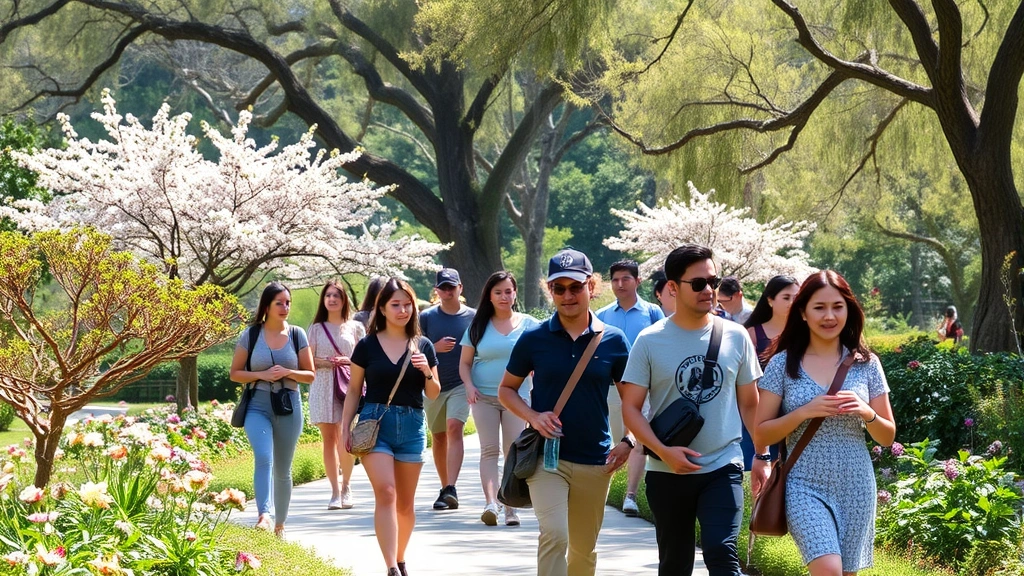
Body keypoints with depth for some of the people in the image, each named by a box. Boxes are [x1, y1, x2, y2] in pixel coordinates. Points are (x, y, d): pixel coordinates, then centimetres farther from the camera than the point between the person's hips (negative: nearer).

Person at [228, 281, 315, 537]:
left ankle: (280, 524, 21)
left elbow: (310, 375, 7)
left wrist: (287, 372, -12)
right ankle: (264, 515, -35)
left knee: (283, 469, 10)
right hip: (258, 406, -2)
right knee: (263, 458, -24)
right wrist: (262, 375, -12)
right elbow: (235, 374, 3)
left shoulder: (297, 335, 4)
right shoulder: (251, 335, 1)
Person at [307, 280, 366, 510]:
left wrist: (349, 362, -9)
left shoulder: (355, 327, 10)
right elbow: (309, 361, 9)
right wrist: (328, 362, -9)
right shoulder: (316, 328, 13)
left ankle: (346, 485, 9)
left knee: (345, 441, -11)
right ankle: (335, 491, 3)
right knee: (329, 438, -2)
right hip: (323, 386, 1)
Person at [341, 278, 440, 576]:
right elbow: (354, 389, 8)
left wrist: (427, 372, -10)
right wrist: (345, 427, 0)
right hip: (375, 423, -2)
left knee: (405, 503, 9)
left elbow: (434, 393, 9)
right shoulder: (367, 345, 2)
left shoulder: (423, 346, 7)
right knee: (385, 493, -17)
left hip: (411, 426, 3)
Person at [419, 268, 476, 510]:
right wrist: (435, 348, -15)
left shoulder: (473, 317, 3)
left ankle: (451, 489, -28)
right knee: (438, 437, 10)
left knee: (454, 428, -20)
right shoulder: (427, 317, 3)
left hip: (461, 384, -2)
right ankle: (445, 487, 23)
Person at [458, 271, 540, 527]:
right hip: (484, 397, 1)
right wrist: (469, 386, -7)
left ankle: (511, 508, 3)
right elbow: (465, 362, 10)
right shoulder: (479, 326, 7)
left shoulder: (528, 324, 4)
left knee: (514, 452, -1)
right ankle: (491, 503, -18)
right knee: (489, 450, -7)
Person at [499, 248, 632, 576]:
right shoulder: (534, 339, -1)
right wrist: (533, 416, -11)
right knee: (554, 535, -22)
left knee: (584, 549, 14)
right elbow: (506, 389, 8)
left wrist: (628, 442, -6)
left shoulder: (613, 341, 1)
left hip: (596, 462, 2)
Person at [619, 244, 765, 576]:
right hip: (668, 473, 1)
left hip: (724, 468, 0)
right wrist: (664, 451, -18)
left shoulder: (735, 337, 1)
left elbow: (749, 403, 10)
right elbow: (631, 407, -4)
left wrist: (761, 458, 4)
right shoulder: (650, 341, -4)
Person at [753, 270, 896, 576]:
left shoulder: (866, 364, 4)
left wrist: (866, 413, -13)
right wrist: (805, 412, -17)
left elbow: (887, 437, 8)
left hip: (855, 487, 3)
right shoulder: (783, 364, -2)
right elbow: (761, 435, -2)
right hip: (805, 486, -3)